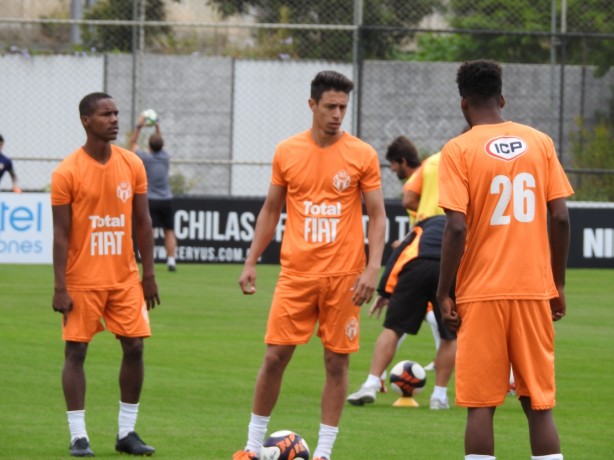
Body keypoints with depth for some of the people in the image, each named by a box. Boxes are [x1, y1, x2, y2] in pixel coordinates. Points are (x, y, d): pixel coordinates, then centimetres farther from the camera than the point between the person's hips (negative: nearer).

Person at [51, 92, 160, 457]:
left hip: (125, 277, 4)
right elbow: (61, 233, -9)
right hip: (82, 280, -4)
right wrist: (60, 287, -13)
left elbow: (143, 222, 8)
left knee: (134, 347, 1)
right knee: (76, 351, -2)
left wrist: (149, 274, 5)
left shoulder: (132, 165, 3)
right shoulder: (67, 173, -9)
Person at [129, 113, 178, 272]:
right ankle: (171, 260, 3)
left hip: (150, 200, -4)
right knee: (169, 231, 10)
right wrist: (158, 127, 34)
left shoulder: (145, 158, -5)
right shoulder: (166, 157, 5)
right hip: (166, 199, 4)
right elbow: (160, 145, 28)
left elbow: (132, 143, 10)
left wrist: (139, 126, 14)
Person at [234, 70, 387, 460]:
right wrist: (251, 262, 7)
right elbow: (271, 210, 13)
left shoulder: (362, 156, -1)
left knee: (337, 361, 1)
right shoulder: (287, 152, 5)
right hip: (296, 272, 1)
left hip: (343, 275, -1)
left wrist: (372, 269, -12)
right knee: (275, 356, -1)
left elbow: (377, 216, 0)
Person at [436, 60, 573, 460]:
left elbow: (457, 228, -11)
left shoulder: (459, 150, -4)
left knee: (481, 405, 0)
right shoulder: (540, 143, 6)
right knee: (539, 404, 7)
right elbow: (560, 218, 4)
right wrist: (558, 285, 13)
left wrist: (444, 293, -4)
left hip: (483, 293, -3)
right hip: (535, 290, 3)